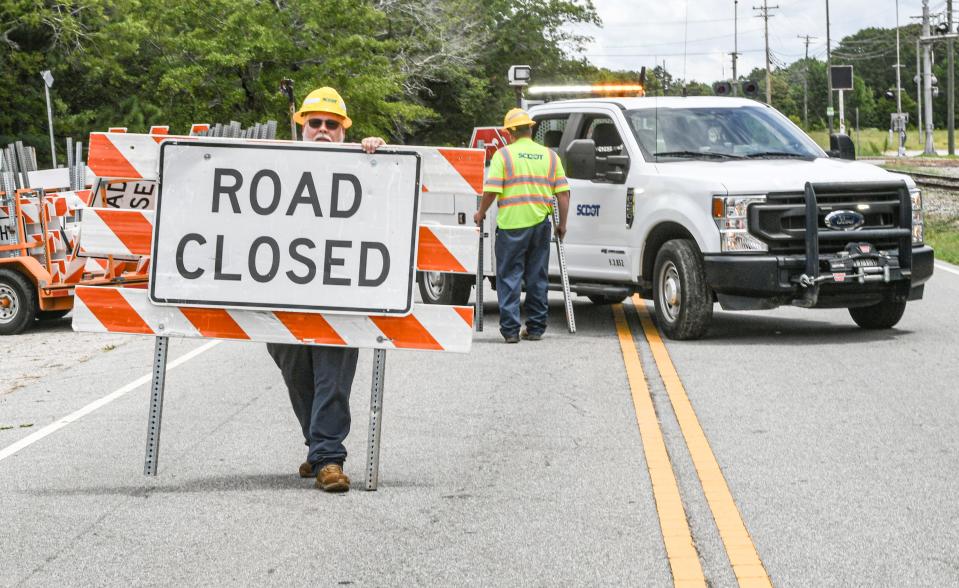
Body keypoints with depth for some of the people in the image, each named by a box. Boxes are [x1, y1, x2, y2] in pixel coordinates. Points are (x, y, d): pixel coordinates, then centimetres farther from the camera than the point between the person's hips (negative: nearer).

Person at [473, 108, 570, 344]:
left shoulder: (503, 155, -4)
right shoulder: (550, 156, 8)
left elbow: (491, 191, -11)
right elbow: (563, 193, 5)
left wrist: (481, 213, 6)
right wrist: (562, 224, 14)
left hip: (511, 225, -4)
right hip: (540, 224, 4)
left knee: (509, 277, 2)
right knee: (538, 278, 12)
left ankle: (510, 329, -3)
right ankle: (536, 328, 16)